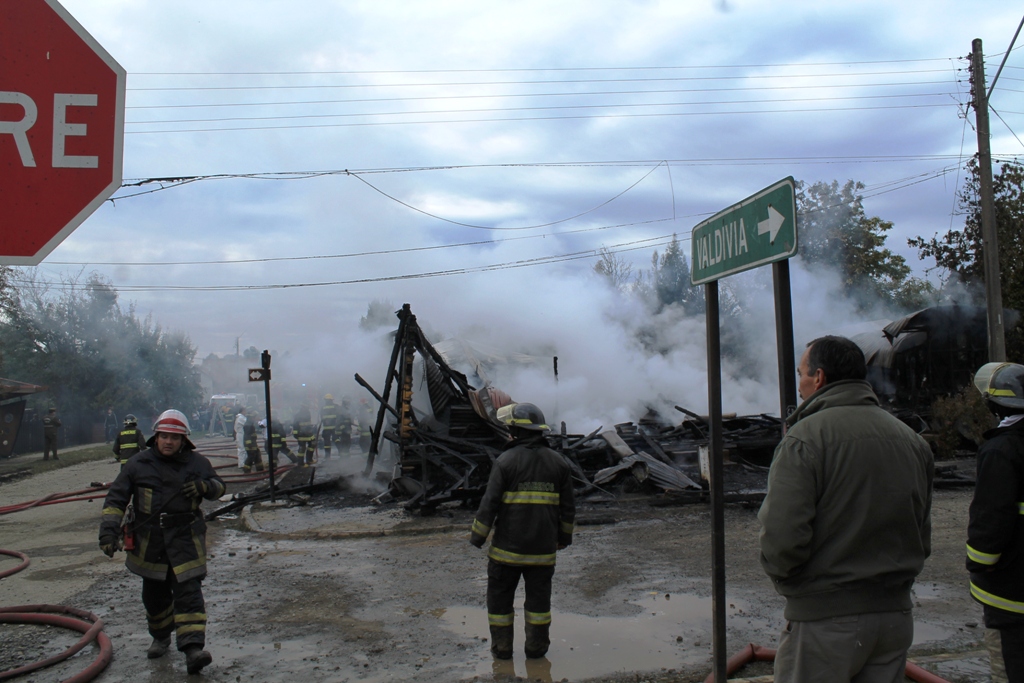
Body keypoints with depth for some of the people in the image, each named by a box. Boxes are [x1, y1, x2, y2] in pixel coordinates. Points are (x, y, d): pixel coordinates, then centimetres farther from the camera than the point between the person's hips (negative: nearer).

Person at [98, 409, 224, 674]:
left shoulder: (197, 463, 2)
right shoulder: (138, 464, 0)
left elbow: (219, 487, 11)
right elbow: (116, 498, 1)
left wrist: (204, 486, -12)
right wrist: (109, 530, -10)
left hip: (185, 539, -2)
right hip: (149, 541, 2)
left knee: (188, 593, -10)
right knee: (154, 594, 16)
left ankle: (193, 648, -14)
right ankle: (160, 638, 39)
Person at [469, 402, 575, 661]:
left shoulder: (506, 461, -11)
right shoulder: (558, 462, 2)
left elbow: (490, 503, -12)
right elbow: (567, 507, 7)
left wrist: (477, 537, -2)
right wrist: (564, 537, 20)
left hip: (508, 545, -3)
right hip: (543, 547, 3)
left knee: (500, 594, 12)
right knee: (538, 595, 15)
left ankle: (502, 646, 19)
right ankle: (536, 646, 22)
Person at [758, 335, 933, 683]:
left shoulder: (804, 438, -16)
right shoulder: (913, 440, 7)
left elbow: (781, 536, -22)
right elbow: (922, 537, 11)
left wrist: (787, 582, -3)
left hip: (824, 619, -7)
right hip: (896, 614, 7)